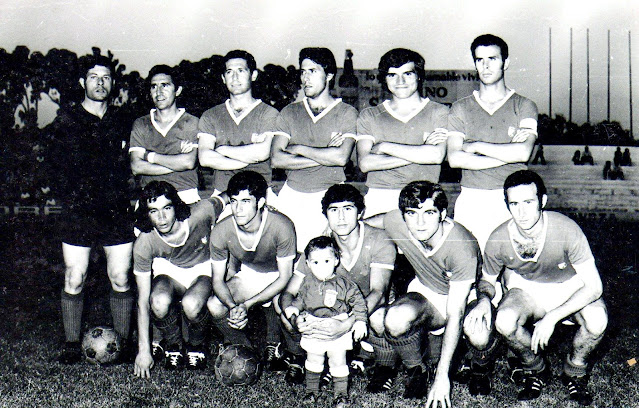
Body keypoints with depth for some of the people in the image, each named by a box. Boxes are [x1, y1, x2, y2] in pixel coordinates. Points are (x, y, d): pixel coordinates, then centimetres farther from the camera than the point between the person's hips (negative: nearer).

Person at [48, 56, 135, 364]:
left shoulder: (120, 122, 16)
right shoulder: (67, 120, 8)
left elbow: (130, 166, 13)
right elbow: (61, 163, -1)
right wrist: (112, 165, -5)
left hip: (118, 212, 2)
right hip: (79, 211, -2)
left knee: (121, 279, 2)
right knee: (74, 280, 0)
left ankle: (122, 343, 11)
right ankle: (72, 344, 11)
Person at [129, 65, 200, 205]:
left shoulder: (192, 123, 5)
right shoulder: (140, 124, 13)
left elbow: (189, 162, -9)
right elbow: (136, 167, 0)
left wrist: (150, 156, -1)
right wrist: (176, 163, -5)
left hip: (185, 198, -2)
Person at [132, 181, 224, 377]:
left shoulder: (201, 214, -29)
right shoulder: (143, 245, -25)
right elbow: (142, 301, -19)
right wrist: (143, 351, -18)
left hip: (202, 269, 0)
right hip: (168, 270, 1)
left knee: (192, 305, -34)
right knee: (159, 302, -34)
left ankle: (196, 345, 2)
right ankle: (173, 344, -1)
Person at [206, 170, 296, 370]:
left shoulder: (282, 226, -31)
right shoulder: (221, 232, -23)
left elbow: (284, 277, -22)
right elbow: (218, 280, -12)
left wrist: (246, 304, -31)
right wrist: (232, 306, -35)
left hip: (278, 277, -2)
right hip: (246, 275, 3)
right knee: (214, 307, -23)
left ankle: (273, 346, 4)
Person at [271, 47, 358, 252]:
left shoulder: (346, 113, 3)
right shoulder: (289, 112, 11)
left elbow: (341, 157, -12)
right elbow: (276, 159, -2)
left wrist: (298, 148, -4)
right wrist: (324, 156, -7)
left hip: (329, 196, -2)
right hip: (292, 195, 2)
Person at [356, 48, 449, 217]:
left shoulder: (438, 112, 9)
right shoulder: (369, 116, 13)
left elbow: (437, 155, -7)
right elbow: (365, 163, -2)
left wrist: (385, 146, -2)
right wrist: (420, 151, -5)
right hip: (379, 199, 1)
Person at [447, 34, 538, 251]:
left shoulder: (524, 106, 8)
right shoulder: (460, 109, 10)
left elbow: (523, 152, -9)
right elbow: (454, 158, -4)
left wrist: (475, 146, -4)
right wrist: (509, 153, -6)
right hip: (470, 201, 1)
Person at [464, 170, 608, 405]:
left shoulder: (566, 230, -29)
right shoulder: (498, 240, -21)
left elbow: (594, 286, -25)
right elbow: (487, 279, -1)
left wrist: (552, 317, -33)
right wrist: (484, 300, -25)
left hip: (570, 288, -1)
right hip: (526, 288, 1)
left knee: (596, 322, -32)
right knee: (504, 322, -31)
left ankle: (574, 372, 2)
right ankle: (536, 370, 2)